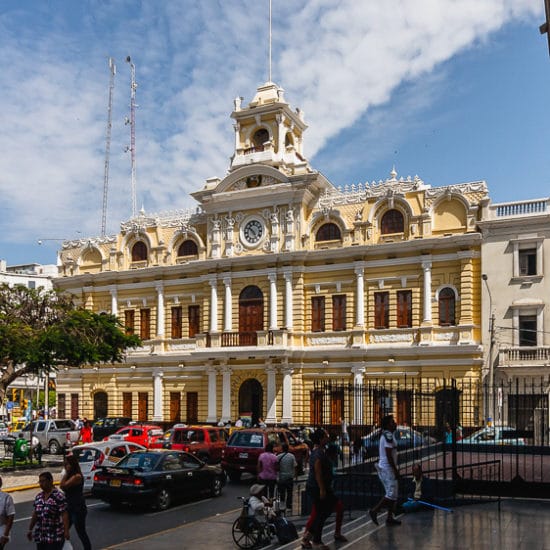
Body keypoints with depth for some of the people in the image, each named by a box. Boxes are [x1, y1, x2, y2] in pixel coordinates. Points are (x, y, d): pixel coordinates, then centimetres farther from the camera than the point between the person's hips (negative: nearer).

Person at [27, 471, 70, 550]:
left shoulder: (58, 496, -12)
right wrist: (30, 529, 17)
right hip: (40, 536, 7)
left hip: (55, 536, -7)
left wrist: (66, 531, -20)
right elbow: (35, 514, 16)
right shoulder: (38, 497, 9)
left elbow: (64, 514, -16)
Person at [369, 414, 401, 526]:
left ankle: (390, 518, 15)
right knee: (391, 494, -7)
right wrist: (395, 470, -18)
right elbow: (389, 455, -22)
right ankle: (374, 511, -7)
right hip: (388, 468, -10)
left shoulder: (385, 435, 15)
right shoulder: (388, 436, -17)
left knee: (392, 493, 13)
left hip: (383, 467, 10)